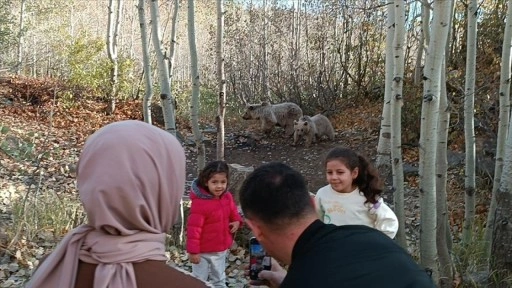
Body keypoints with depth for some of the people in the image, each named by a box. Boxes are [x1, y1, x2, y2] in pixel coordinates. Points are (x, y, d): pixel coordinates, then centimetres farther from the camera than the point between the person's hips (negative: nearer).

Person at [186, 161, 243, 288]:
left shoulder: (227, 197, -8)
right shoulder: (200, 203, -28)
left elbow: (233, 211, 12)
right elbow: (193, 228, -23)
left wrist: (237, 221, -9)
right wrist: (193, 251, -20)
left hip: (221, 249, 6)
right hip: (203, 251, -6)